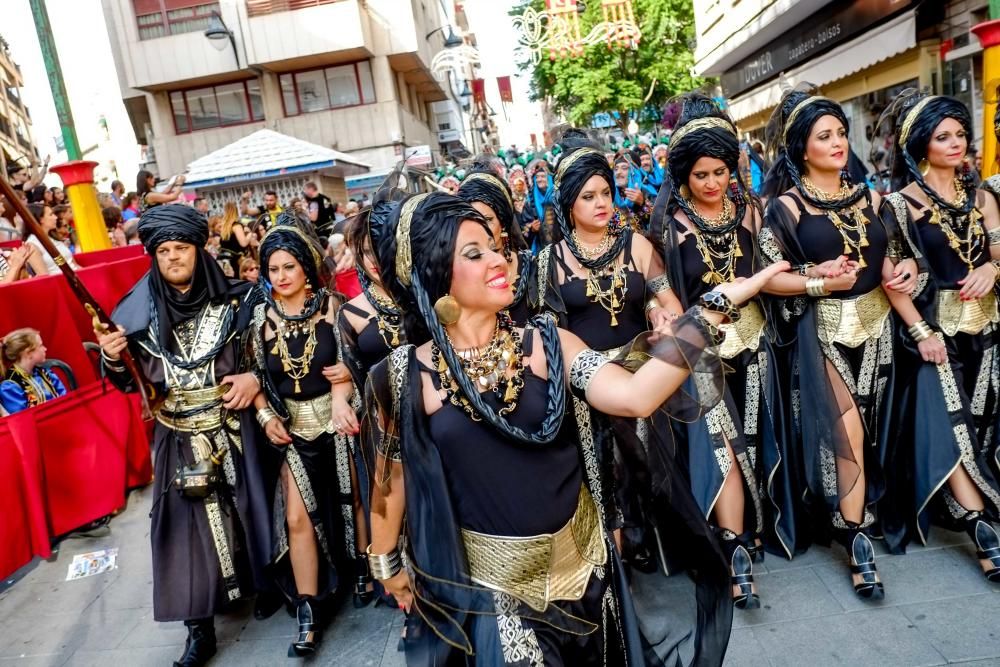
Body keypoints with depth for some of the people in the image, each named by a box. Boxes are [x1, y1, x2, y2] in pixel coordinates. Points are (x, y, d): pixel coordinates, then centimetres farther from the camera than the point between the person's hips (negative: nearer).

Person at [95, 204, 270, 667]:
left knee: (242, 511, 12)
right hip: (178, 440, 1)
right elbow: (130, 384, 3)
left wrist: (255, 377, -13)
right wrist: (111, 358, -16)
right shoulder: (138, 311, -3)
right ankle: (200, 629, 18)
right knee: (188, 525, 5)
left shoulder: (233, 300, -5)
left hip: (232, 430, 0)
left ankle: (260, 585, 38)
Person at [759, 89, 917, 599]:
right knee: (846, 432, -10)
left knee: (869, 431, 13)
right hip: (823, 332, -5)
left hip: (875, 325, 6)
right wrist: (820, 282, -22)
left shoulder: (866, 196, 10)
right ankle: (858, 541, 4)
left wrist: (902, 272, -6)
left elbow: (887, 257, 15)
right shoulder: (786, 205, -5)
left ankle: (848, 518, 33)